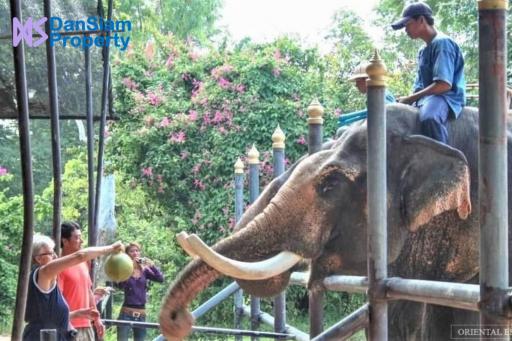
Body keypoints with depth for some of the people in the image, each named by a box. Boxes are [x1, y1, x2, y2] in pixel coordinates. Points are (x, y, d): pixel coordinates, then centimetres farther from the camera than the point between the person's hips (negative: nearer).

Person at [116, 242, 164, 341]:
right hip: (126, 313, -4)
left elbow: (160, 279, -7)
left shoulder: (145, 270, 6)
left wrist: (152, 265, -22)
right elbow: (120, 285, -20)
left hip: (141, 314, 4)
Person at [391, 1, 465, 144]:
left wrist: (410, 99, -15)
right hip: (425, 98, 10)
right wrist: (409, 100, -1)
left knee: (429, 117, -41)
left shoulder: (442, 43, -10)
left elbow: (444, 84, -21)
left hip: (446, 96, -10)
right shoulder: (423, 51, 20)